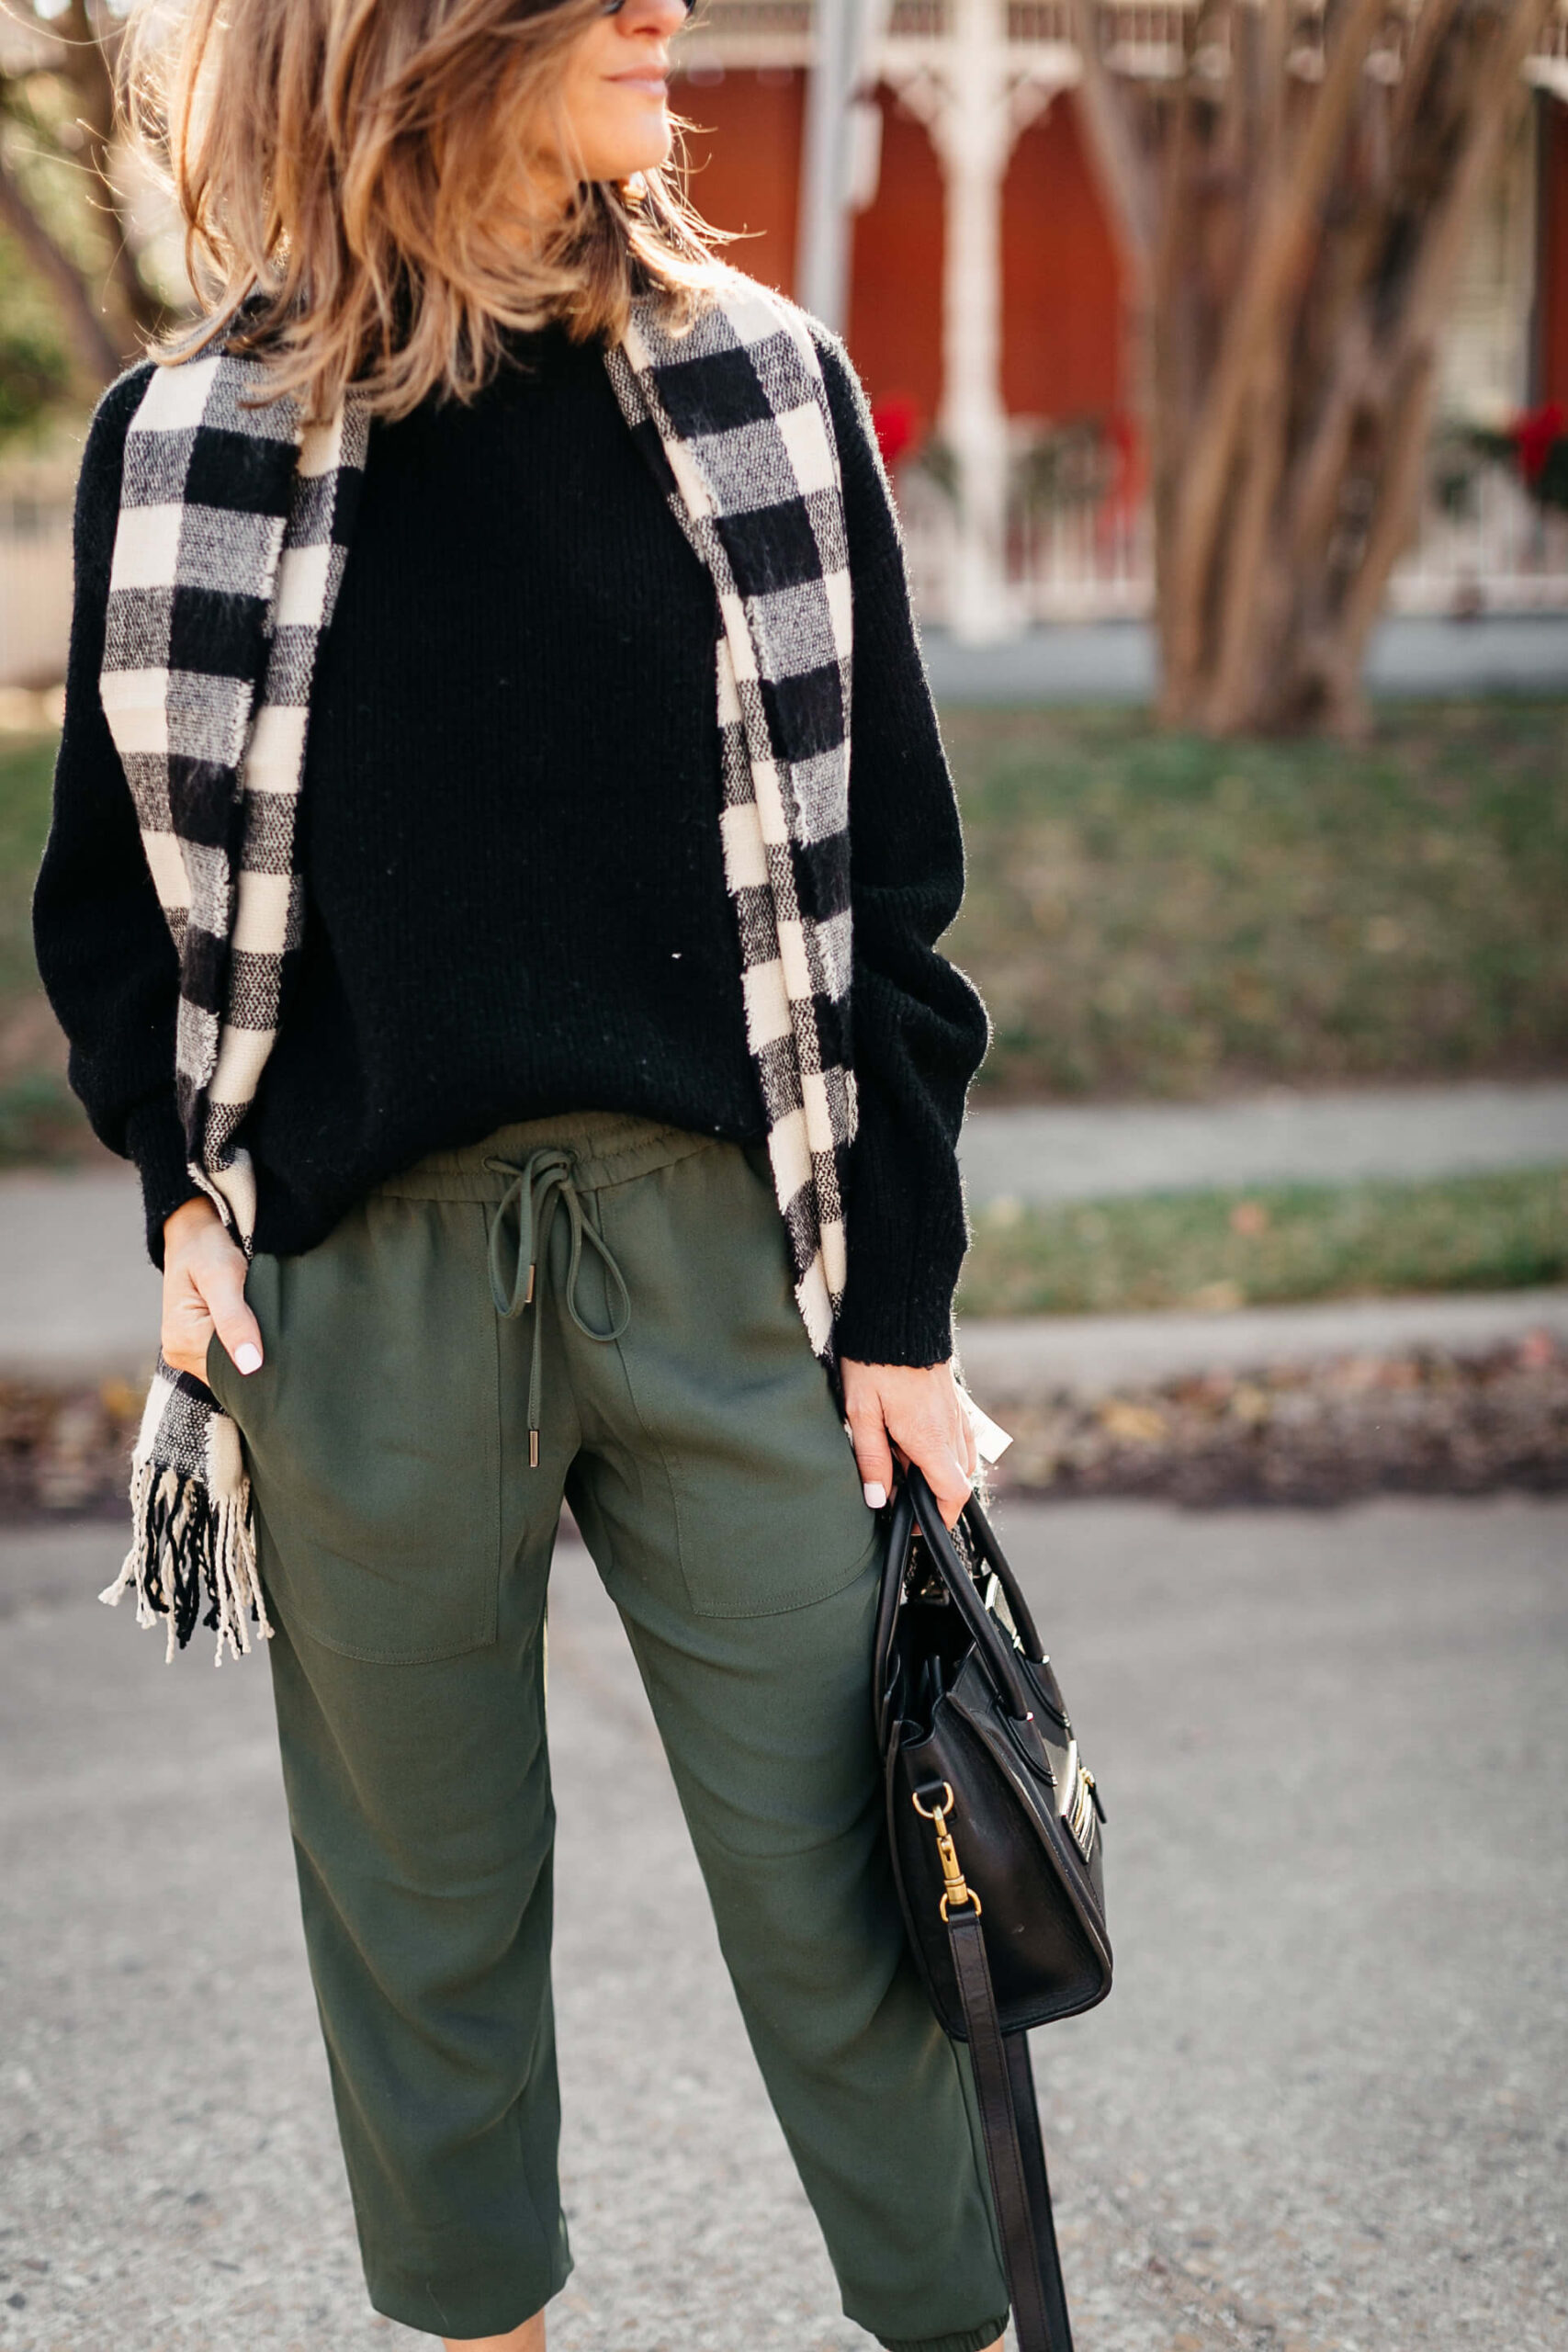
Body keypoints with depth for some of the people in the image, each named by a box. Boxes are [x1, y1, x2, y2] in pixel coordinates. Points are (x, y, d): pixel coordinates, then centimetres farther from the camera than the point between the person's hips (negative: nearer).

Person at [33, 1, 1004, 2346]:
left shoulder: (767, 385, 1)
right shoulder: (182, 446, -1)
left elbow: (888, 886, 3)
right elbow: (114, 896, 11)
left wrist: (903, 1298, 0)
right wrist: (185, 1185, -3)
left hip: (718, 1253, 0)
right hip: (357, 1282, 0)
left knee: (831, 1878, 5)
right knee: (421, 1889, 13)